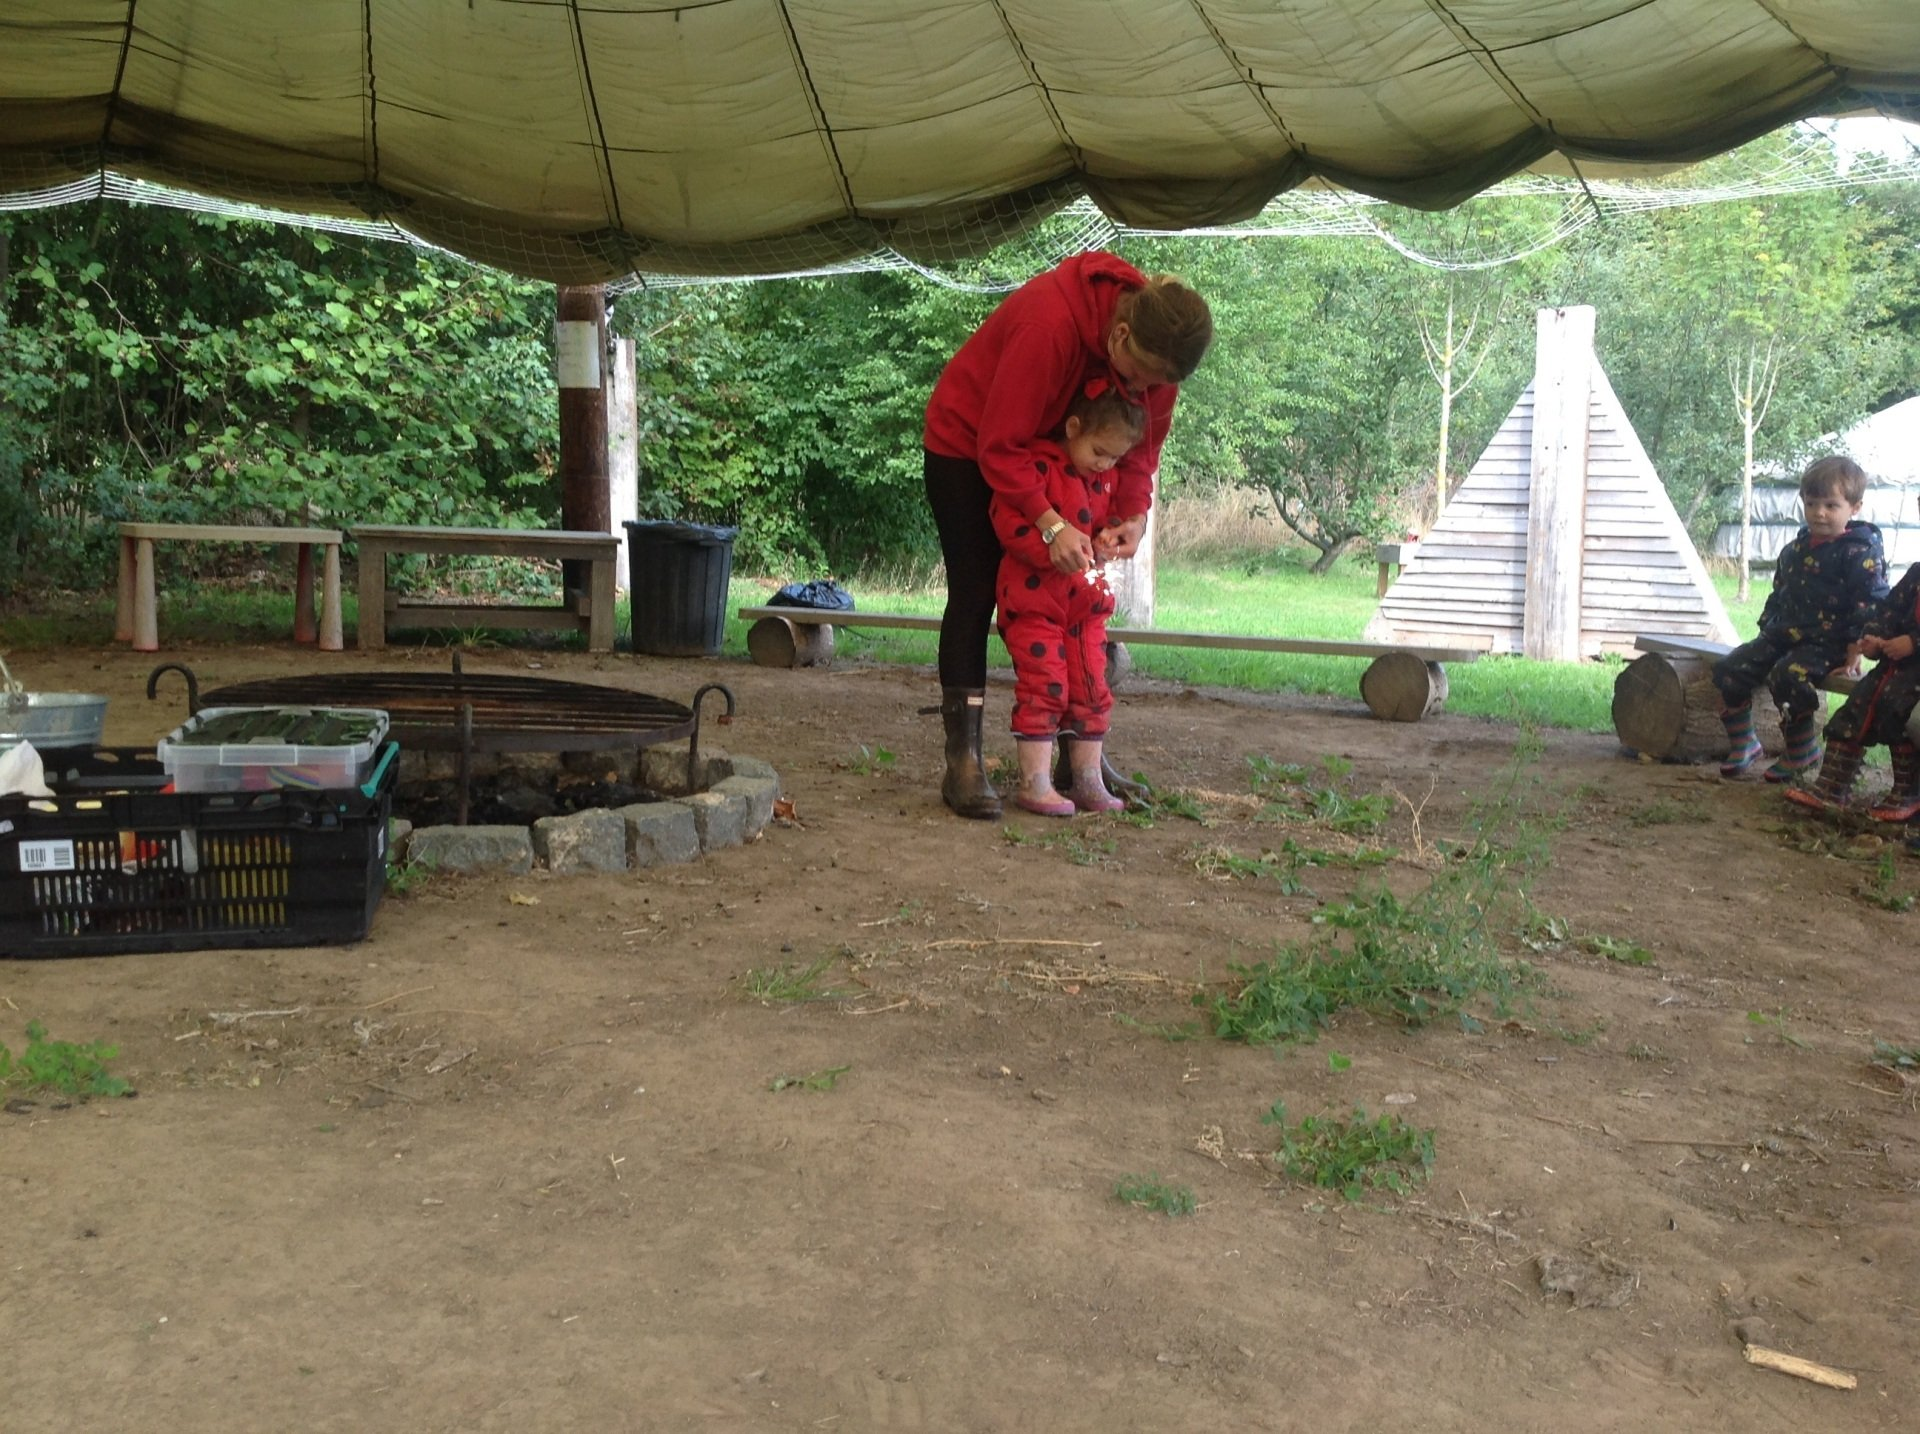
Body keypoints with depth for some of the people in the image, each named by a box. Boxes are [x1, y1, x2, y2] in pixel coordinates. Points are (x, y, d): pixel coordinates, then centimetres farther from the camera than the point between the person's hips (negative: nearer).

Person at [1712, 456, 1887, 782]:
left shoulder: (1861, 552, -7)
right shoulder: (1796, 548, 16)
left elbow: (1871, 603, -11)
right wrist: (1766, 627, 17)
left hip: (1826, 643, -8)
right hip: (1783, 634, 8)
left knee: (1786, 675, -33)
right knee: (1729, 669, -7)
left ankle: (1803, 753, -13)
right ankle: (1742, 744, 7)